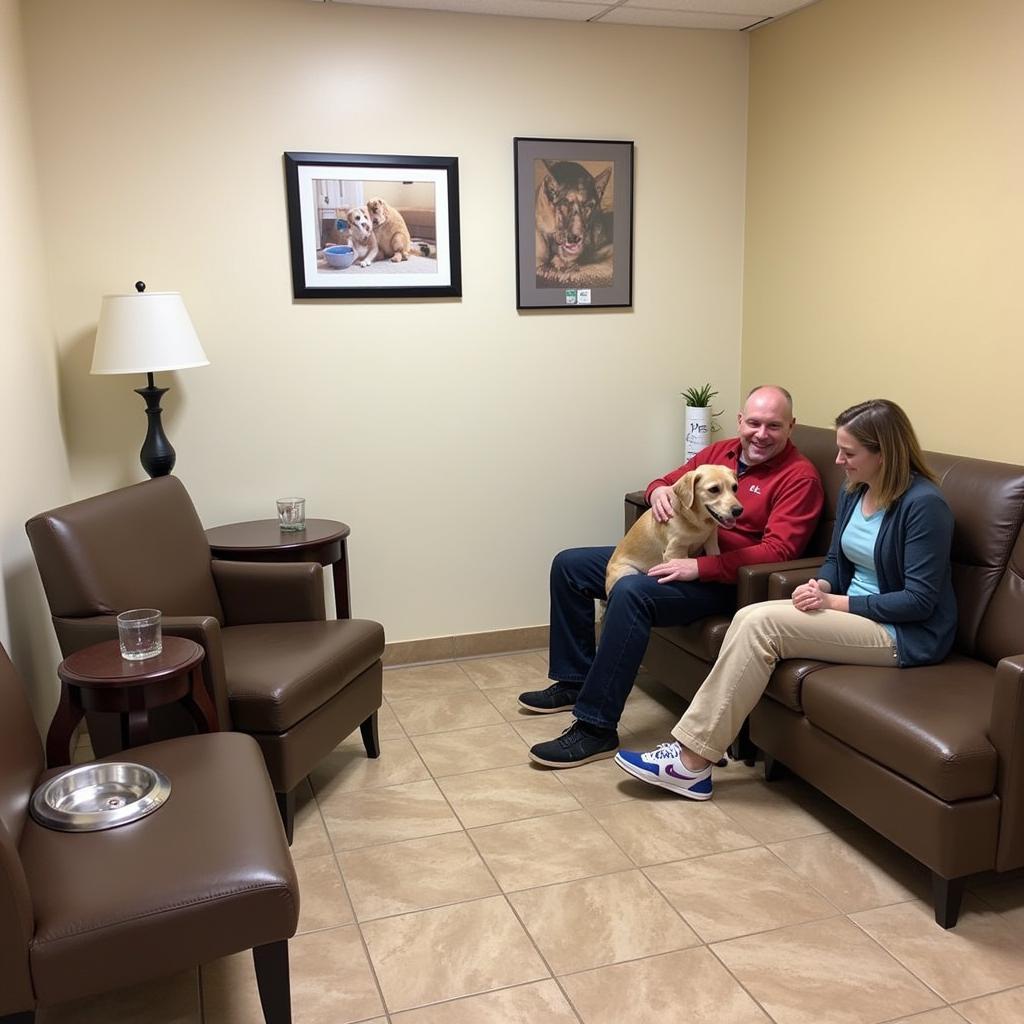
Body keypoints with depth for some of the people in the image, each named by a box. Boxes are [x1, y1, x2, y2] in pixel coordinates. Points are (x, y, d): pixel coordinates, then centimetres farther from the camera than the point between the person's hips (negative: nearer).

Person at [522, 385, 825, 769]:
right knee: (569, 564, 5)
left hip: (720, 579, -8)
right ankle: (574, 682, 15)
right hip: (669, 556, 9)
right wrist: (658, 490, -6)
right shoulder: (721, 451, 11)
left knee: (631, 592, -34)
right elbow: (668, 481, 21)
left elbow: (777, 550, -21)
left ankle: (596, 728, -27)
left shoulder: (799, 475, -10)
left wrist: (699, 566, -27)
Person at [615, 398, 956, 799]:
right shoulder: (854, 492, 7)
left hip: (905, 635, -8)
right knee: (748, 617, -16)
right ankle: (693, 754, -18)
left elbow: (919, 600, -20)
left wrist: (836, 602, -19)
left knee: (763, 623, -24)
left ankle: (692, 761, -19)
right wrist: (821, 586, -6)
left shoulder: (923, 503, -18)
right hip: (853, 614, 8)